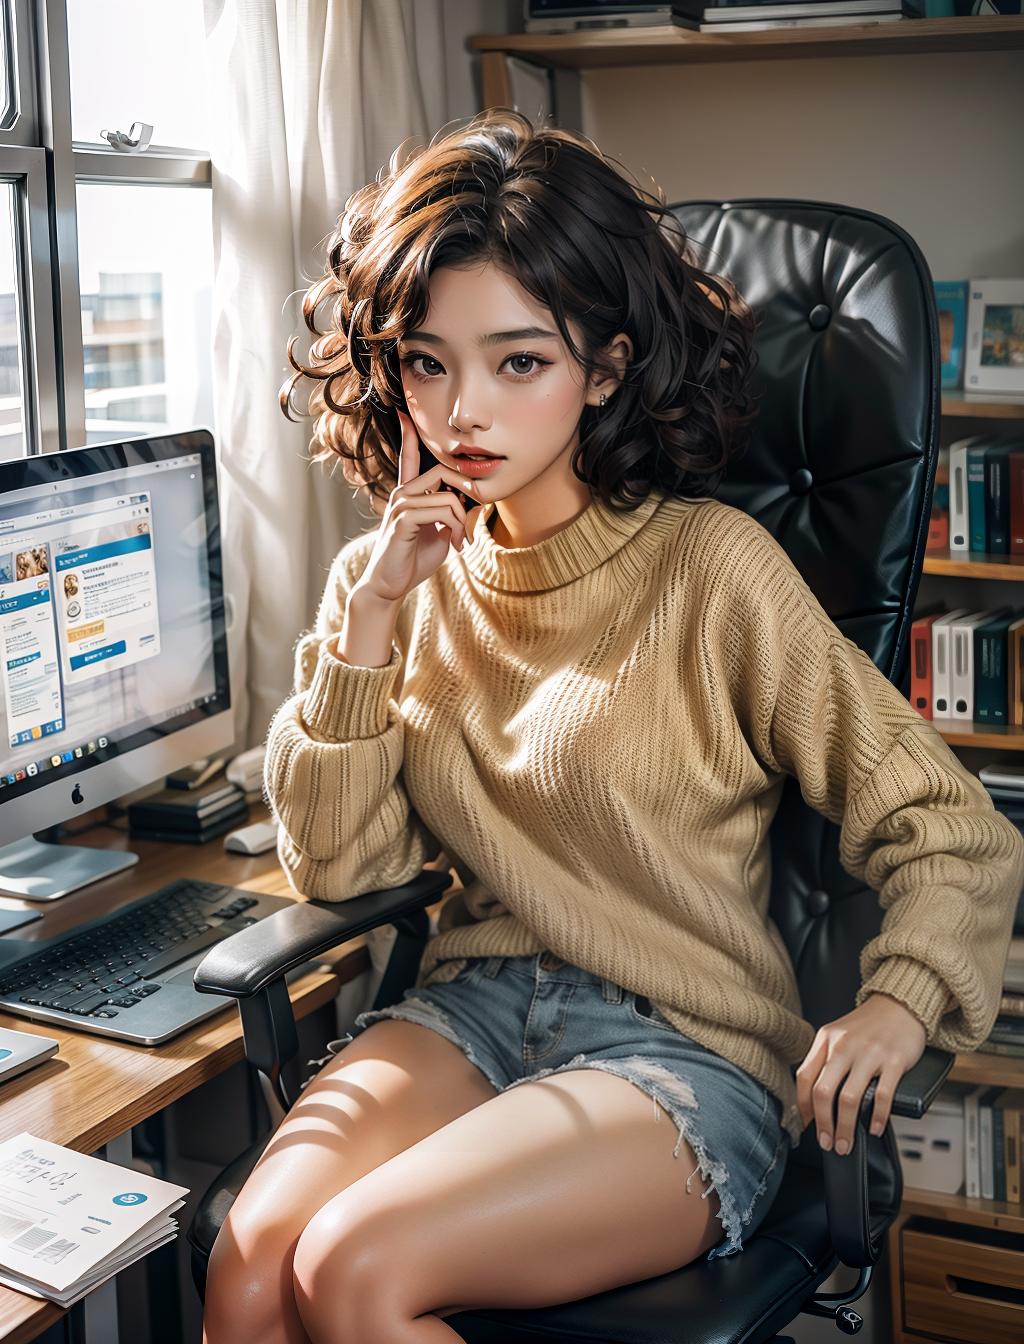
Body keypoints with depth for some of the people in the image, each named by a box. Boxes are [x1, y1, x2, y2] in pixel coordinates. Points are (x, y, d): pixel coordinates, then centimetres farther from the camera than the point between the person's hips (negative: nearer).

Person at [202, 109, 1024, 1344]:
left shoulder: (711, 568, -7)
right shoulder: (403, 576, 7)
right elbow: (335, 862, 3)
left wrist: (897, 1004, -24)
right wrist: (366, 617, -7)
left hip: (687, 1052, -3)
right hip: (470, 1008, 4)